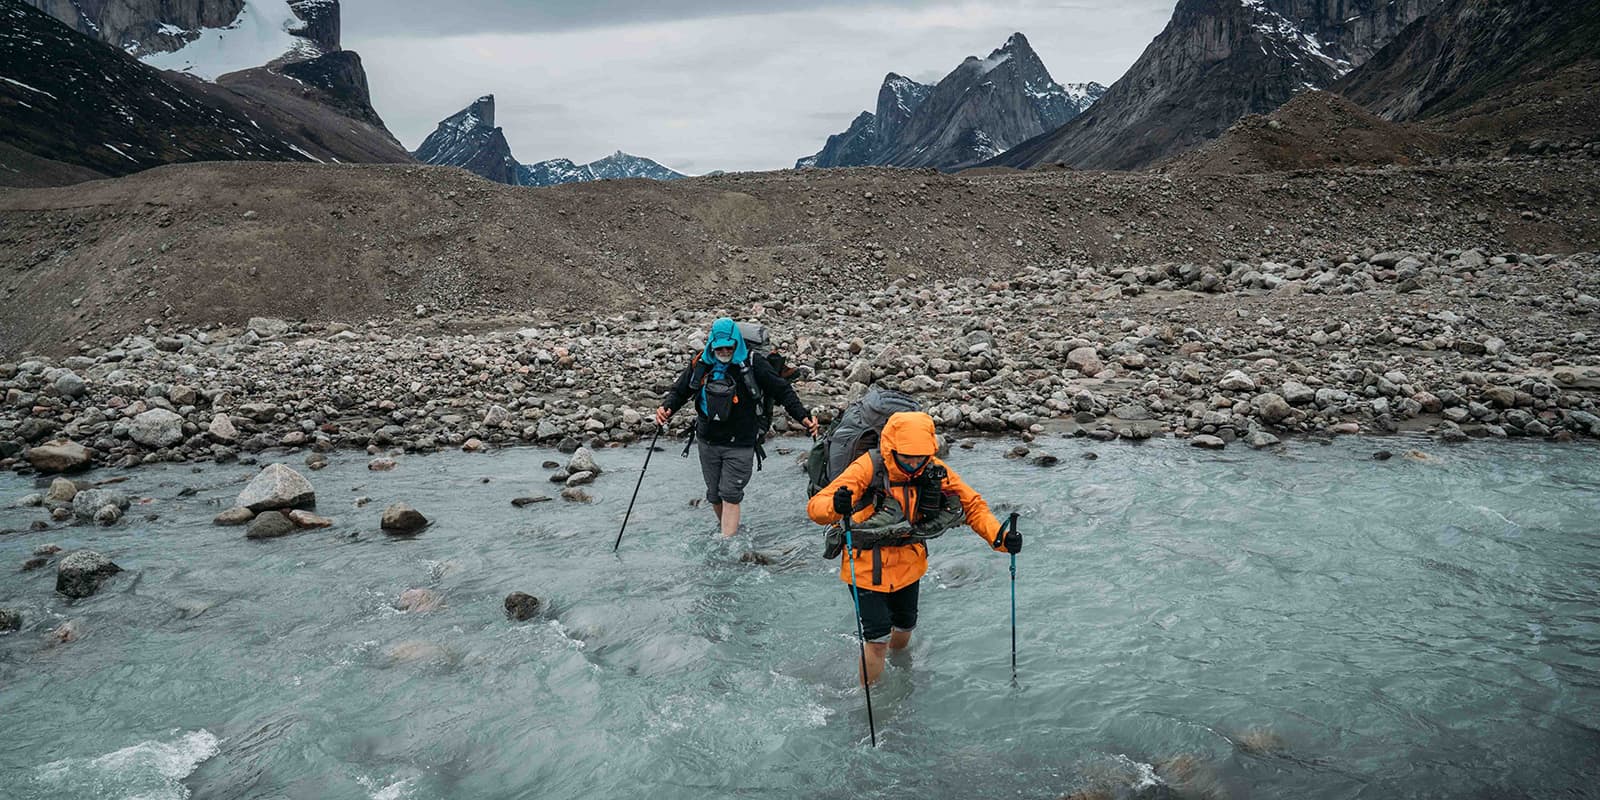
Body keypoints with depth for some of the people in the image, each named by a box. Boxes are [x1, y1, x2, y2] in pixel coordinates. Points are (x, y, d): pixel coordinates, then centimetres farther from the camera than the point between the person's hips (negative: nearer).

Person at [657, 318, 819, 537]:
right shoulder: (701, 365, 1)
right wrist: (666, 408, -11)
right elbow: (680, 391, 10)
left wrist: (803, 417, -16)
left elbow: (782, 391, -5)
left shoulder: (753, 366, -9)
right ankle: (729, 531, 36)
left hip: (740, 444, -4)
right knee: (715, 496, 13)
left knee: (730, 496, -10)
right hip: (708, 443, 4)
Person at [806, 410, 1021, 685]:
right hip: (867, 567, -4)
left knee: (904, 631, 23)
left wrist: (1000, 537, -21)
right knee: (878, 640, -8)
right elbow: (815, 506, -34)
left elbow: (972, 505, -4)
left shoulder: (935, 472, -15)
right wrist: (836, 506, -58)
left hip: (908, 565, 5)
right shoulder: (868, 468, -28)